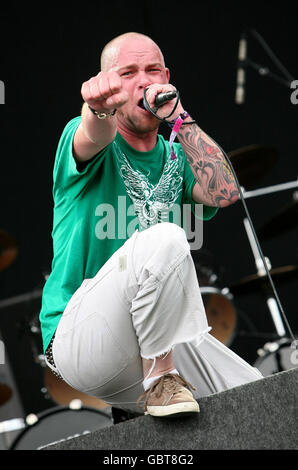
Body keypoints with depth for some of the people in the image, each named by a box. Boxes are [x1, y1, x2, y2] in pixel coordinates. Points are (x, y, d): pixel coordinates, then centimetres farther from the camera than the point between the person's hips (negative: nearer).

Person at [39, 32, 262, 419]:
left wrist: (179, 118, -12)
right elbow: (94, 137, -28)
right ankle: (159, 379, -21)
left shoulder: (175, 156, 14)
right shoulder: (87, 139, -1)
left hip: (161, 337, 7)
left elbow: (225, 193, -7)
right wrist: (99, 107, -52)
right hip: (77, 339, -6)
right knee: (164, 239, -32)